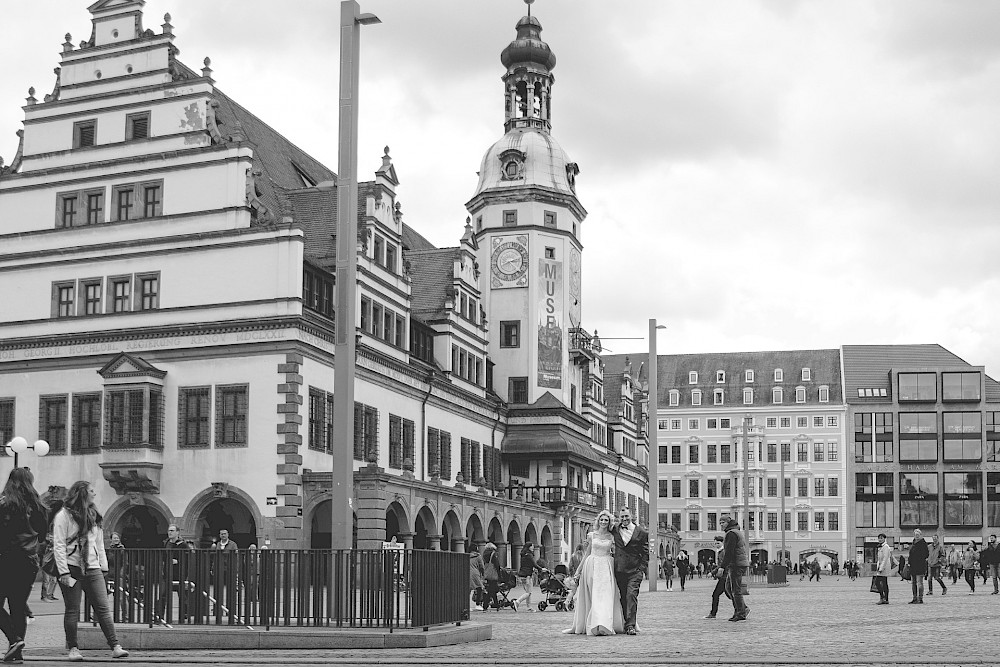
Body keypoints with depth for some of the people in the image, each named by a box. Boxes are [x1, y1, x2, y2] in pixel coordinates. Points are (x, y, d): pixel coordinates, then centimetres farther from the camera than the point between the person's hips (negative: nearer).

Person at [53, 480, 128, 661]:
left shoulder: (94, 516, 18)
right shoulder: (64, 516, -3)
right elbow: (58, 546, -8)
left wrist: (103, 568, 13)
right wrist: (64, 572, -15)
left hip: (92, 569, 5)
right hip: (71, 568, -5)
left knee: (103, 608, -2)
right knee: (72, 610, 0)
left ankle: (115, 647, -5)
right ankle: (73, 649, 9)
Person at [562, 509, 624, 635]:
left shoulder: (612, 537, 5)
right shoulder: (591, 535, 7)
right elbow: (587, 553, 13)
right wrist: (578, 569, 12)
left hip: (607, 568, -1)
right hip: (592, 566, 1)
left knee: (605, 596, -10)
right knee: (592, 596, 1)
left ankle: (603, 625, -14)